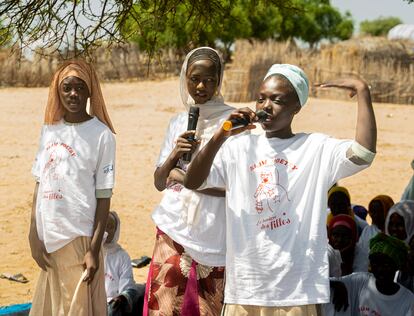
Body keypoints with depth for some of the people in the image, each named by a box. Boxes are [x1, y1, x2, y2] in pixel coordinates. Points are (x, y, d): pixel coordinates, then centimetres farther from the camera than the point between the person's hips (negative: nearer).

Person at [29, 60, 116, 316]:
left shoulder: (102, 135, -7)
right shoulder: (50, 130, 9)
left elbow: (104, 196, -8)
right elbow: (40, 184, 11)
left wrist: (94, 249, -12)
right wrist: (34, 235, 5)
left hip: (79, 237, -5)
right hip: (48, 236, 5)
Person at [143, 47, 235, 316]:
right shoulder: (179, 123, 13)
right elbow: (160, 182, 14)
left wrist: (187, 178, -9)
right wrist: (174, 154, -5)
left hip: (213, 236, -4)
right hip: (174, 229, 4)